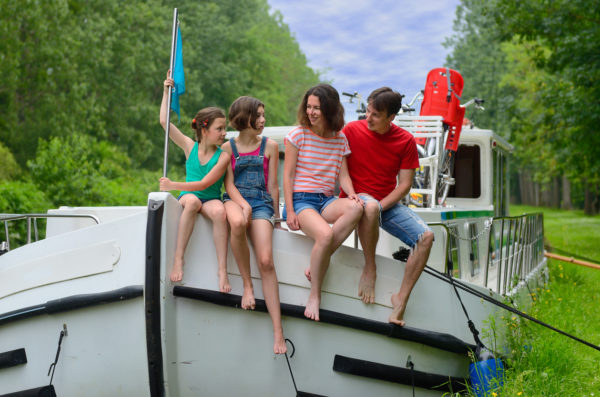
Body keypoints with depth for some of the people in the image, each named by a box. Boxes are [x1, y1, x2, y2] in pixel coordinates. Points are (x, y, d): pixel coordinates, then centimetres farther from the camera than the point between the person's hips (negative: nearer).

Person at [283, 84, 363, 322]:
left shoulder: (340, 139, 11)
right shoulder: (299, 135, 0)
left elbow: (343, 175, 9)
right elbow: (288, 174, -2)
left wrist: (351, 194, -14)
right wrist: (289, 211, -11)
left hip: (327, 200, 4)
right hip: (300, 199, -4)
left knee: (356, 207, -32)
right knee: (326, 234, -35)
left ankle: (319, 263, -20)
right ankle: (314, 295, -18)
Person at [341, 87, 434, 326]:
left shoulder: (406, 141, -2)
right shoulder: (352, 130, -6)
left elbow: (404, 184, -2)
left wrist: (380, 206, -16)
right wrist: (352, 196, -15)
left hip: (388, 203, 3)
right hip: (357, 198, -3)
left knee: (426, 237, -19)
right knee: (370, 207, -41)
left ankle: (402, 297, -12)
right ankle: (369, 269, -22)